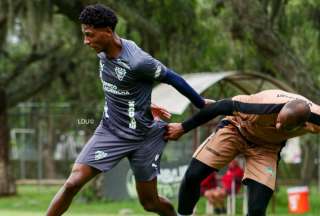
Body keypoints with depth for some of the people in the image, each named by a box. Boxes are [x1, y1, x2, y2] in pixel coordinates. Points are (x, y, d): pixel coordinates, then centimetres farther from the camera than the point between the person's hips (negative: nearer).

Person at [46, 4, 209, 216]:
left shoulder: (137, 62, -27)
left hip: (142, 138, -5)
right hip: (110, 131, 5)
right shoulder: (103, 53, -4)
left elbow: (173, 78, -14)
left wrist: (202, 105, -2)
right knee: (73, 183, -11)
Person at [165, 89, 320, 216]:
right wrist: (183, 128, -21)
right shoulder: (264, 107, -40)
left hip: (266, 146, 1)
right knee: (193, 176, -12)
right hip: (236, 128, -1)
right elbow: (222, 106, -28)